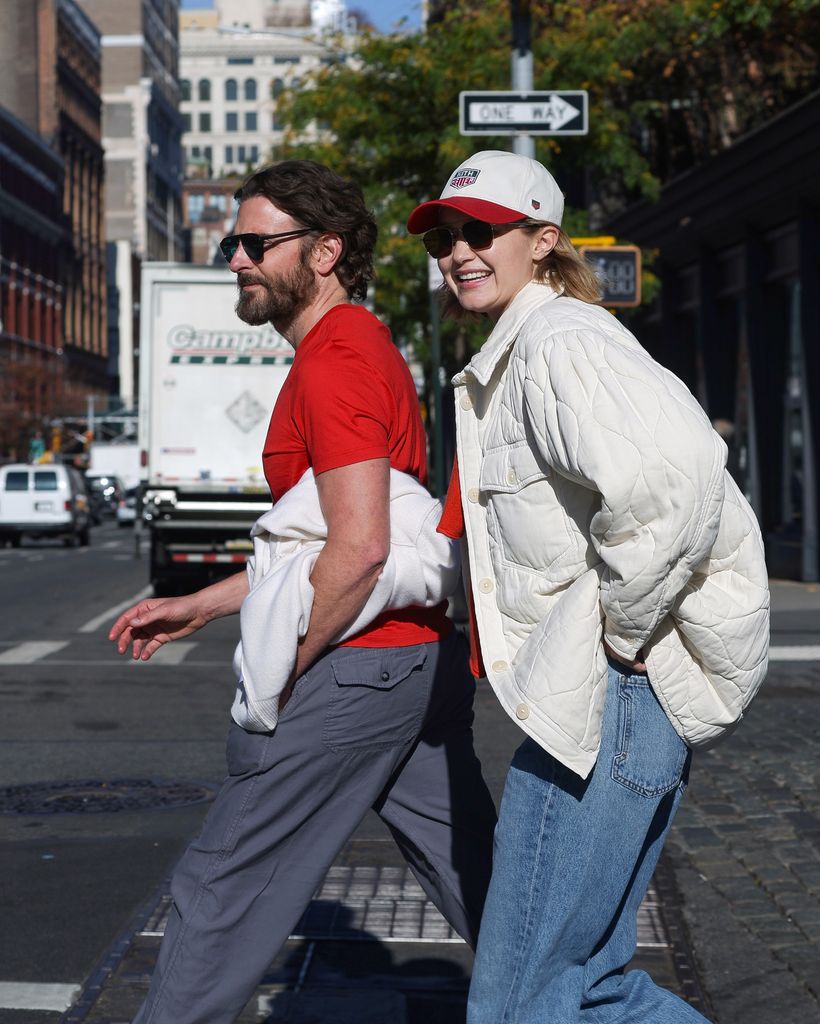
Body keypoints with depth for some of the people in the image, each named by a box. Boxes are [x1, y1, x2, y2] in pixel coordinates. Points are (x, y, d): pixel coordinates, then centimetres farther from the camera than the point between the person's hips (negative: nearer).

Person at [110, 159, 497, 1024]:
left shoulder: (331, 365, -14)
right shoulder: (365, 350, 18)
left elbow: (359, 548, -24)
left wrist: (280, 677, -14)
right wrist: (201, 605, 20)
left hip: (356, 664, -10)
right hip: (424, 654, 10)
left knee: (222, 890, 1)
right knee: (467, 868, 15)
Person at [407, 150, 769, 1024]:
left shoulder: (559, 340, -13)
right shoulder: (504, 364, 19)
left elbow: (673, 474, -31)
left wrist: (621, 629, -21)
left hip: (618, 692, -11)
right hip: (583, 695, 11)